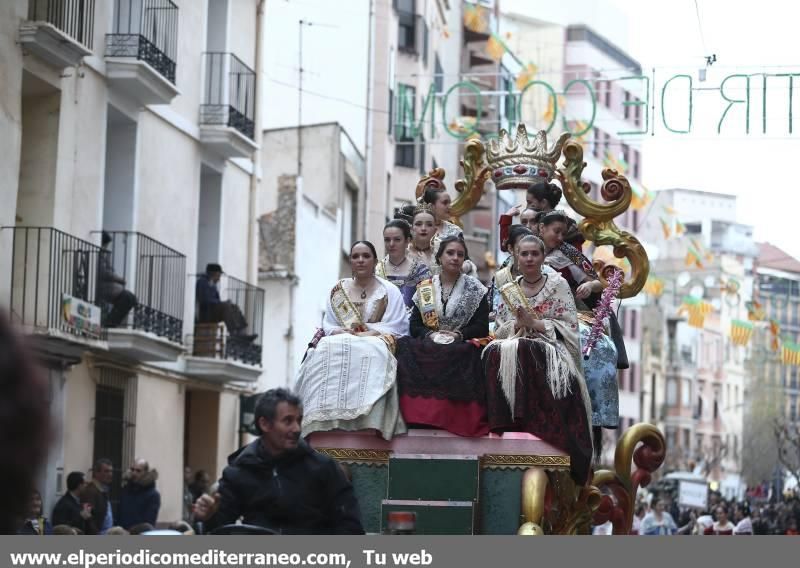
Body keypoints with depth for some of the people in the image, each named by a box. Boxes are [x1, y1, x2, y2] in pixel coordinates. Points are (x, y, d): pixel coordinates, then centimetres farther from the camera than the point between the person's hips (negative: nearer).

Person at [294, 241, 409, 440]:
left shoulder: (389, 291, 10)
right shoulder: (338, 290, 19)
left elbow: (395, 327, 0)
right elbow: (329, 325, 15)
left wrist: (365, 335, -14)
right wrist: (342, 333, -9)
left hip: (375, 342, -2)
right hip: (340, 340, 3)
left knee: (371, 352, -40)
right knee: (325, 350, -33)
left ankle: (368, 422, -46)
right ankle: (325, 421, -40)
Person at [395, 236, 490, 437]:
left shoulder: (474, 289, 10)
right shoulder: (424, 288, 16)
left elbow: (482, 327, 2)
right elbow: (415, 325, 10)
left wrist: (457, 335, -13)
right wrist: (431, 335, -10)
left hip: (463, 346, -2)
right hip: (429, 345, 2)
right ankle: (419, 413, -29)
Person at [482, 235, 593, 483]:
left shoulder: (557, 284, 6)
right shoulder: (508, 289, 17)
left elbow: (570, 327, -1)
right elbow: (499, 332, 14)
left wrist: (535, 323, -11)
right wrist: (517, 324, -6)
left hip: (550, 349, -3)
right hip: (512, 348, 3)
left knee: (520, 353, -36)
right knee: (497, 353, -32)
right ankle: (508, 430, -33)